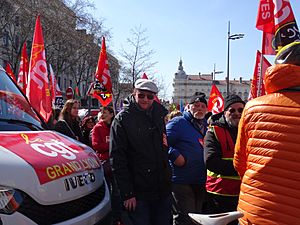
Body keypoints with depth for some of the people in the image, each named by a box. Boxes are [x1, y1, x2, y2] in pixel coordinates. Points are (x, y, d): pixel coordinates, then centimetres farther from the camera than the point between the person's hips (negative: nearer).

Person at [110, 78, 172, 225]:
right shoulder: (122, 119, -9)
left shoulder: (159, 114, 8)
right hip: (138, 193, -5)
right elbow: (117, 159, -13)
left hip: (162, 189, 6)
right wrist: (127, 194, -17)